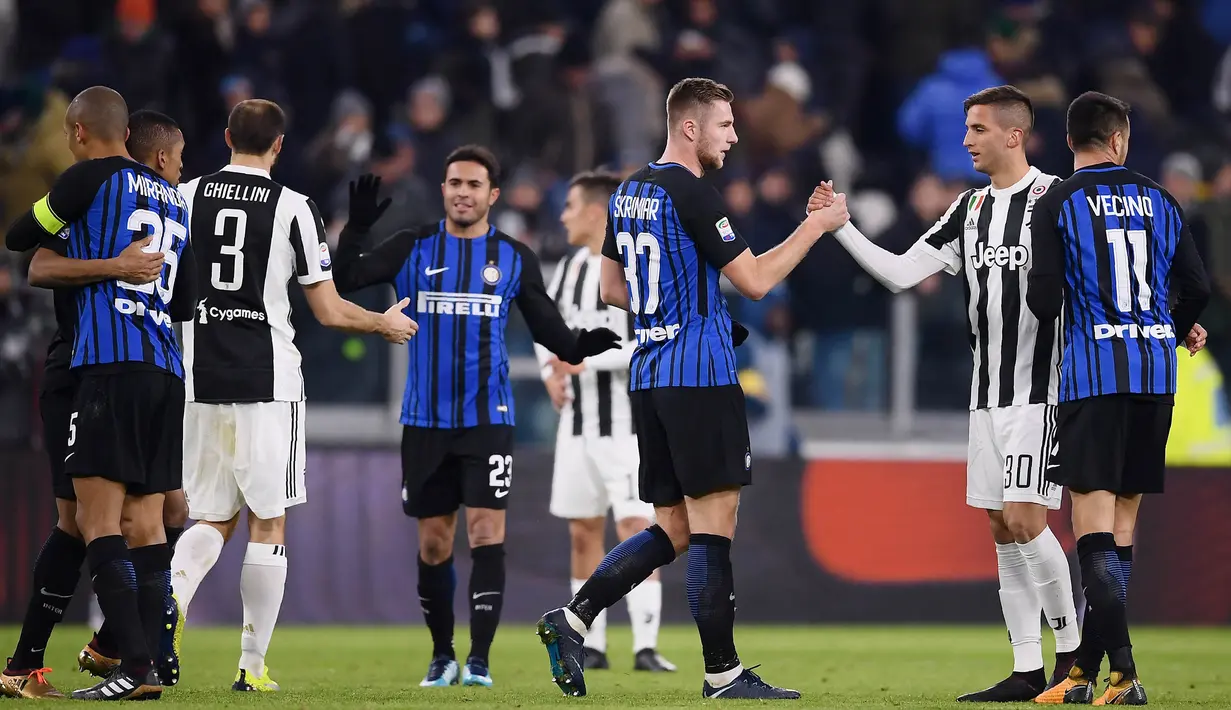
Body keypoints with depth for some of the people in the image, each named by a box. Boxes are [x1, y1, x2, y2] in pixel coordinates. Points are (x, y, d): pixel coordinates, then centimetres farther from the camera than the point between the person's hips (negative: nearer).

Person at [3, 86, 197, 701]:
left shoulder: (92, 177, -1)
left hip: (110, 366, -7)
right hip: (166, 371, 7)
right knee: (146, 523, 8)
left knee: (98, 519, -9)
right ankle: (149, 665, 4)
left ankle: (134, 667, -19)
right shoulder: (172, 199, 21)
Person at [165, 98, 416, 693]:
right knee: (267, 525, 6)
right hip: (267, 382, -3)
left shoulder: (185, 197, 3)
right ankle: (252, 664, 4)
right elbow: (329, 312, -1)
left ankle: (171, 594, -17)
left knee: (213, 520, 13)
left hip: (201, 382, 3)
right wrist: (384, 324, 17)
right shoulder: (294, 209, -4)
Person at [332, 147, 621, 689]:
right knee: (433, 541, 7)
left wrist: (579, 345, -13)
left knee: (487, 530, -13)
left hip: (487, 419, -1)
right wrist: (356, 228, -19)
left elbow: (547, 328, 8)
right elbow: (341, 282, -5)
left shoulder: (514, 258, 4)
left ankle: (479, 659, -11)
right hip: (425, 419, 1)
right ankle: (441, 655, 22)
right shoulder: (412, 250, 2)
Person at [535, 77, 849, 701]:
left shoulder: (628, 193, 14)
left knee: (671, 530, 12)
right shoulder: (690, 193, -12)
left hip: (648, 374, 9)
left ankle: (572, 619, 0)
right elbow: (755, 279, -11)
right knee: (712, 526, -6)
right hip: (700, 375, -9)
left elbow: (611, 288, 23)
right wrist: (814, 227, -2)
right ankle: (722, 674, -5)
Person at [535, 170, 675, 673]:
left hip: (628, 422, -7)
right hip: (578, 421, 7)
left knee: (634, 528, -13)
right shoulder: (571, 267, 10)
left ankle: (646, 646, -13)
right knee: (583, 531, 8)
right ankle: (591, 645, 14)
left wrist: (587, 360, -21)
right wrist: (551, 372, 5)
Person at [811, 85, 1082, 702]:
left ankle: (1074, 647, 3)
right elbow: (902, 273, 11)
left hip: (1039, 391, -7)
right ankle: (1028, 670, 7)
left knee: (1025, 520, -13)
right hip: (988, 396, 7)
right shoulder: (969, 209, 13)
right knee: (1003, 529, 5)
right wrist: (840, 228, 4)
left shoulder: (1055, 198, -7)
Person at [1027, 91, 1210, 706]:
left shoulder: (1057, 206, -3)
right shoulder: (1160, 201, 9)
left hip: (1093, 373, -4)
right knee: (1120, 530, 11)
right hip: (1156, 376, 4)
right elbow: (1197, 288, 7)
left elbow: (1044, 302, -9)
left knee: (1095, 531, -7)